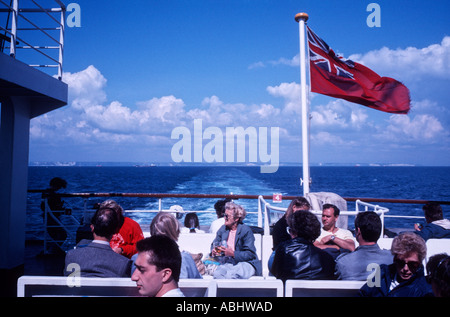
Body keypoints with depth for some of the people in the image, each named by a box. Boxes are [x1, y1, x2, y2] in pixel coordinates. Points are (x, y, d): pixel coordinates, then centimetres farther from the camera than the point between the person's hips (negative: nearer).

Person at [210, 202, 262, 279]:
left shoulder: (246, 230, -7)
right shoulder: (223, 229, 12)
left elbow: (250, 254, -11)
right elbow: (214, 244, 25)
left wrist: (233, 254, -21)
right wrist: (214, 251, 0)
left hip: (245, 263, -4)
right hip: (227, 263, 5)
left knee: (230, 275, -37)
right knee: (217, 274, -30)